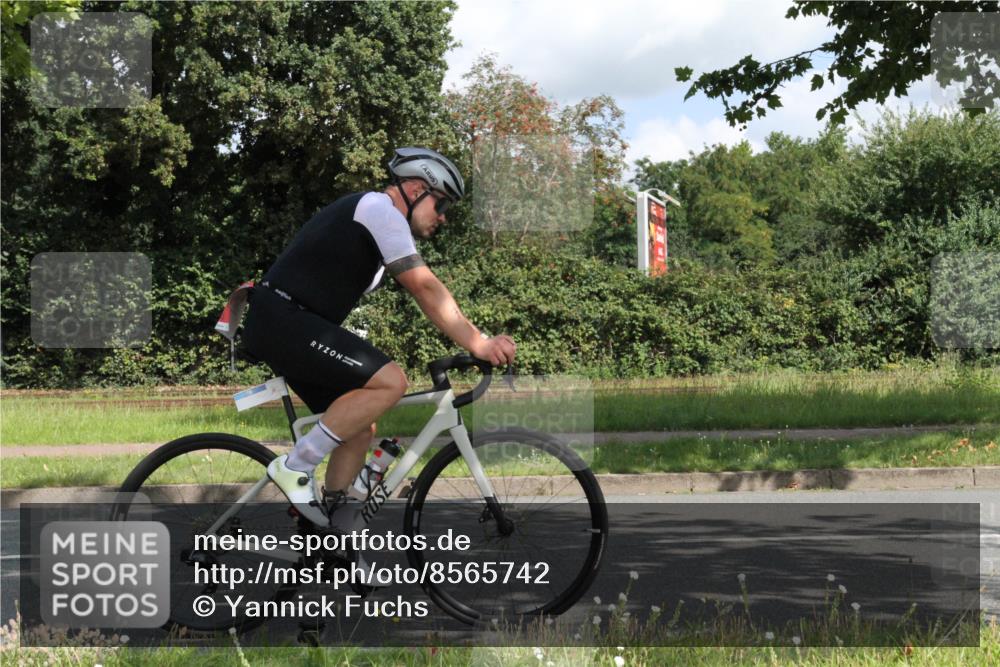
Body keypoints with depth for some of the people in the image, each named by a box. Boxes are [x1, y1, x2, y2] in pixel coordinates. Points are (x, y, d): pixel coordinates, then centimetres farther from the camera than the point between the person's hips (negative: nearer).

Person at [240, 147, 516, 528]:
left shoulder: (376, 221, 24)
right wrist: (479, 344, -15)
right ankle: (294, 468, -14)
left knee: (360, 428, 10)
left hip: (278, 326, 11)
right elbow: (425, 288, -14)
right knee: (390, 381, -21)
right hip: (284, 320, -11)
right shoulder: (380, 209, -8)